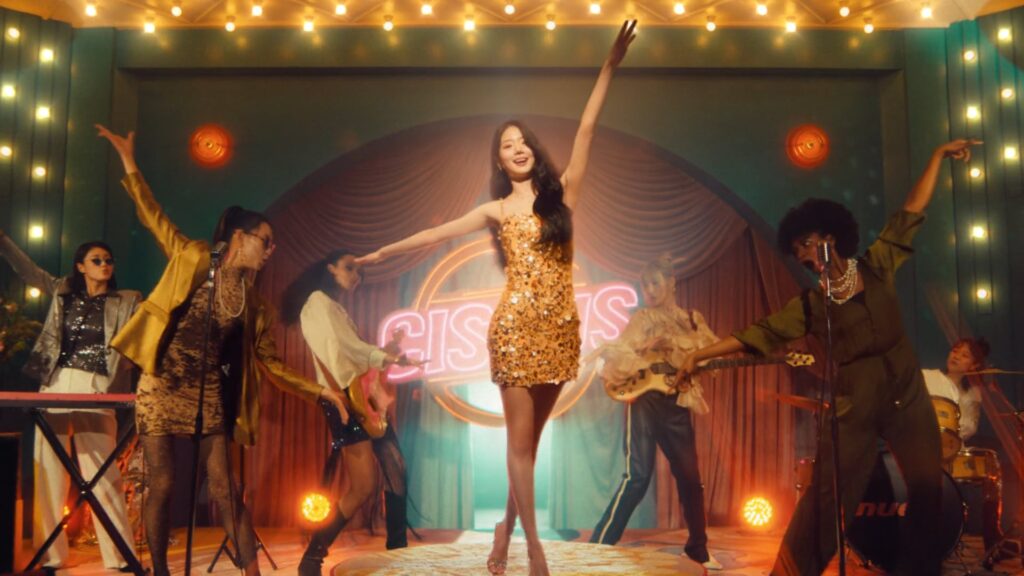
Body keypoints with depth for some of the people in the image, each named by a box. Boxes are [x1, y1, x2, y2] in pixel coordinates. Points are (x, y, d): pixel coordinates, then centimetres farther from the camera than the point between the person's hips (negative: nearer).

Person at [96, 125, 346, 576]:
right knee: (162, 486, 0)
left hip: (208, 398, 2)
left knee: (225, 491, -1)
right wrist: (130, 165, 0)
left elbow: (270, 366, 7)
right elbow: (155, 220, 4)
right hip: (160, 389, -2)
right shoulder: (193, 259, -1)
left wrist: (319, 391, -1)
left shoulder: (255, 307, 5)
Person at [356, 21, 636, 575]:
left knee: (531, 435, 11)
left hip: (561, 326, 2)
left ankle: (507, 525, 26)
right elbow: (436, 233, 13)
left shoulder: (562, 192, 9)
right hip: (516, 325, -1)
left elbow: (586, 130, 2)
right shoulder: (497, 210, 9)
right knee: (520, 437, -1)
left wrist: (609, 67, -4)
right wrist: (383, 251, 14)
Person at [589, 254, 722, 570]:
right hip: (645, 399, -4)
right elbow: (617, 354, -6)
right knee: (638, 475, -13)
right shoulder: (642, 319, 3)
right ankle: (599, 545, -8)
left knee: (690, 476, 7)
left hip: (677, 404, 4)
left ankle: (698, 549, 23)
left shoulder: (692, 320, 14)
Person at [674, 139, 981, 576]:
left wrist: (939, 155, 6)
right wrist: (700, 355, -8)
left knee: (928, 490, 8)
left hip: (907, 395, 2)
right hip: (853, 405, -2)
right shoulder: (809, 304, 3)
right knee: (828, 495, -5)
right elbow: (760, 333, -1)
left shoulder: (876, 266, 5)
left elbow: (910, 214, 7)